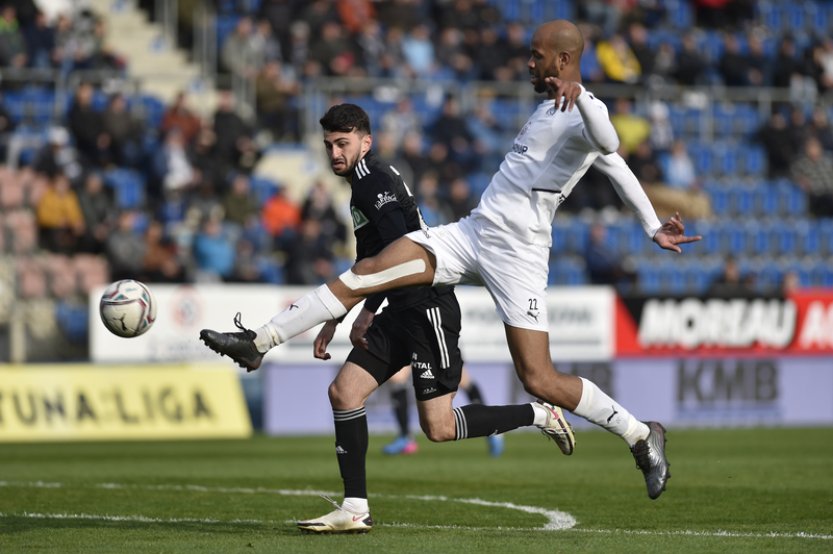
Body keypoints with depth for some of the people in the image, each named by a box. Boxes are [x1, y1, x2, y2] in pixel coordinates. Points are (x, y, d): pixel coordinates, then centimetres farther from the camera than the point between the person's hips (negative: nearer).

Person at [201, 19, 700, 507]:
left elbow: (609, 146, -35)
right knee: (364, 275, -3)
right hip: (474, 233, 9)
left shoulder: (586, 113, -10)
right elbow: (618, 169, 26)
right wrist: (653, 227, 30)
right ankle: (258, 343, 1)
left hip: (517, 253, -9)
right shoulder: (550, 107, 19)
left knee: (540, 381, -11)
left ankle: (642, 436, 7)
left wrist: (579, 95, -52)